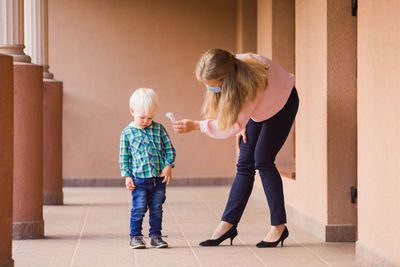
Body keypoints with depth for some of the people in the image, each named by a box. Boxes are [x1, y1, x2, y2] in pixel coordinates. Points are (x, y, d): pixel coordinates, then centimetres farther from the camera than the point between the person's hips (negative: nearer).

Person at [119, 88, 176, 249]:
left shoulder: (159, 129, 5)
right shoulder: (127, 132, 1)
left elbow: (169, 149, 9)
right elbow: (124, 157, 3)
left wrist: (168, 166, -5)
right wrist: (127, 176, -3)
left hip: (159, 179, 2)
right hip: (139, 179, -2)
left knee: (157, 209, 9)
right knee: (138, 209, -2)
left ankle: (155, 236, 19)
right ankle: (135, 237, 8)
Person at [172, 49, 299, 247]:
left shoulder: (250, 81, -42)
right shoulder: (224, 73, -23)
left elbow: (234, 124, -36)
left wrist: (195, 126, -39)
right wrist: (241, 126, -7)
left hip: (282, 103, -6)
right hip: (258, 111, 6)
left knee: (262, 161, -15)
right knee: (245, 164, -1)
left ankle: (279, 227, -8)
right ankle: (228, 224, -2)